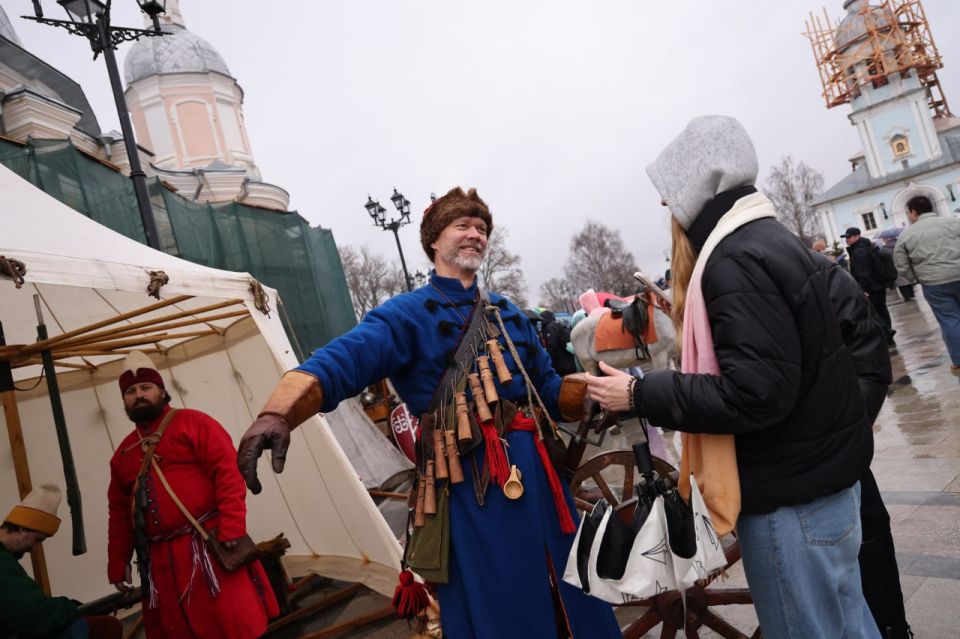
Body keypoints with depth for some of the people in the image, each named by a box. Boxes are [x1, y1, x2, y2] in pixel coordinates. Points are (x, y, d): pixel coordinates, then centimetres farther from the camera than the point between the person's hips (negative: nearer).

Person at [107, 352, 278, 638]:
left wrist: (232, 526, -20)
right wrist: (117, 563, 18)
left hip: (208, 546, -6)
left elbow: (227, 470, -12)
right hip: (160, 561, 6)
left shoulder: (192, 422, -2)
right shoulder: (123, 452, 18)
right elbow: (119, 513, 22)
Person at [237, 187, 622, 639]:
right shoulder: (408, 314, -4)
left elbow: (550, 392, 18)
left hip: (535, 469, 6)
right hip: (472, 484, -6)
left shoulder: (507, 312, 14)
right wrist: (277, 415, -39)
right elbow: (337, 365, -21)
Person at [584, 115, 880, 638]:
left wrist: (640, 395, -20)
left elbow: (755, 392, -27)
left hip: (792, 494, -10)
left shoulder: (736, 260, -21)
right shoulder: (769, 239, 10)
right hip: (822, 473, 10)